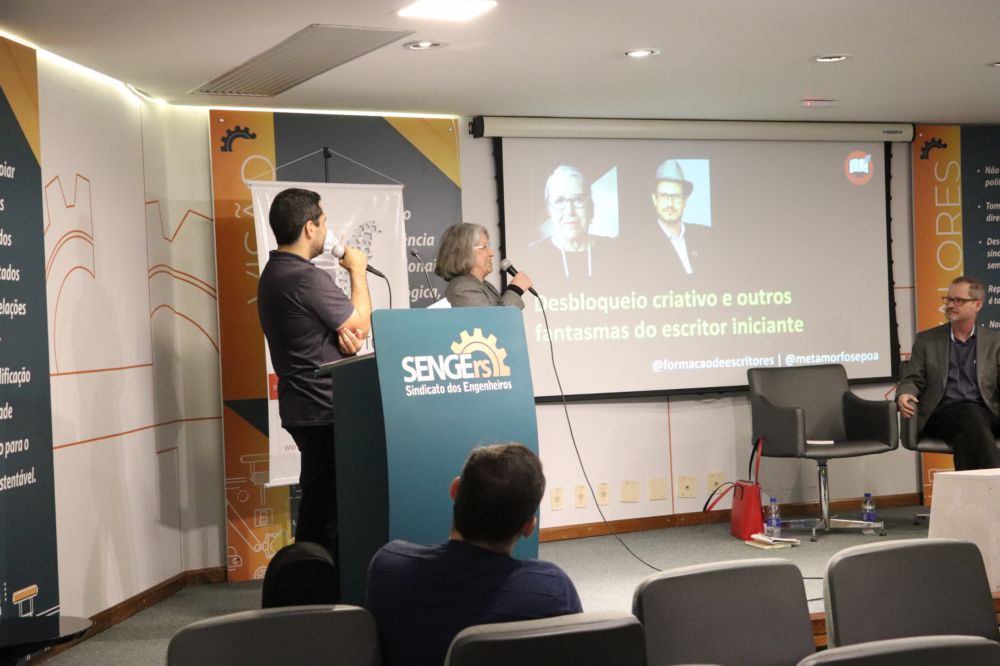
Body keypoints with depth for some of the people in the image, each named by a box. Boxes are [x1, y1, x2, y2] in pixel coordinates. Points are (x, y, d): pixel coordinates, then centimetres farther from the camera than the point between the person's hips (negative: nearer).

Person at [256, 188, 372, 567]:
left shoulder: (273, 274, 13)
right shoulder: (306, 278, -20)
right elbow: (362, 324, -10)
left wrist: (344, 329, -7)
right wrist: (357, 271, 2)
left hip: (303, 407, 10)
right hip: (324, 410, -10)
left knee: (317, 505, 16)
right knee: (330, 507, -5)